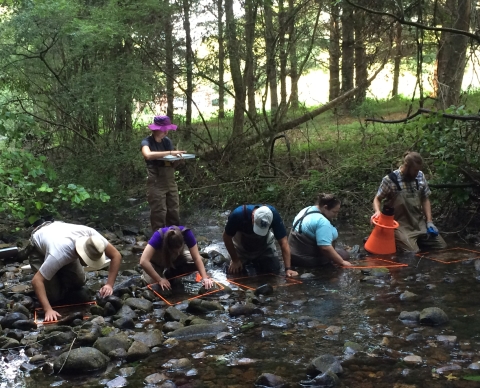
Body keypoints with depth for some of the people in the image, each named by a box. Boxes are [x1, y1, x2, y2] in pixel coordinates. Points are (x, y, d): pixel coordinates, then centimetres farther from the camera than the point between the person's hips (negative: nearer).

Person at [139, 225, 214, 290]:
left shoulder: (186, 233, -35)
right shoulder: (158, 236, -42)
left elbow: (196, 258, -30)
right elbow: (143, 262, -47)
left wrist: (205, 278, -40)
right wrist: (159, 280, -43)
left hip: (177, 259, 3)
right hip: (158, 262, -3)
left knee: (195, 264, -20)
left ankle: (169, 274, 4)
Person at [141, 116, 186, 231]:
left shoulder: (167, 141, 9)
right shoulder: (147, 142, -9)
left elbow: (173, 164, 12)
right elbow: (148, 155, -32)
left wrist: (177, 158, -11)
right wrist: (170, 153, -31)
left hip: (170, 182, 6)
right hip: (156, 183, -6)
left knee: (174, 213, 8)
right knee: (159, 213, -6)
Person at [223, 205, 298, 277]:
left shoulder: (274, 215, -35)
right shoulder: (238, 215, -37)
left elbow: (283, 242, -30)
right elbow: (227, 237, -19)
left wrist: (288, 269, -35)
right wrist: (235, 261, -14)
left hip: (265, 247, 1)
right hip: (241, 249, -1)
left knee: (273, 273, -8)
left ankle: (256, 264, 24)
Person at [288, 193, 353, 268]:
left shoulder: (306, 210, 7)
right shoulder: (322, 221, -23)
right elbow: (325, 248, -29)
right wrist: (342, 262, -19)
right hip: (308, 260, -9)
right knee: (344, 254, 6)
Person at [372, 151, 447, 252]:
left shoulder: (420, 177, 4)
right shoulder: (390, 180, -11)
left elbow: (425, 199, 12)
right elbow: (377, 199, 0)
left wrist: (429, 221, 3)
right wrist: (377, 211, -22)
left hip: (420, 223, 6)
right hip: (401, 225, -5)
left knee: (441, 246, -3)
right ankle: (397, 240, 6)